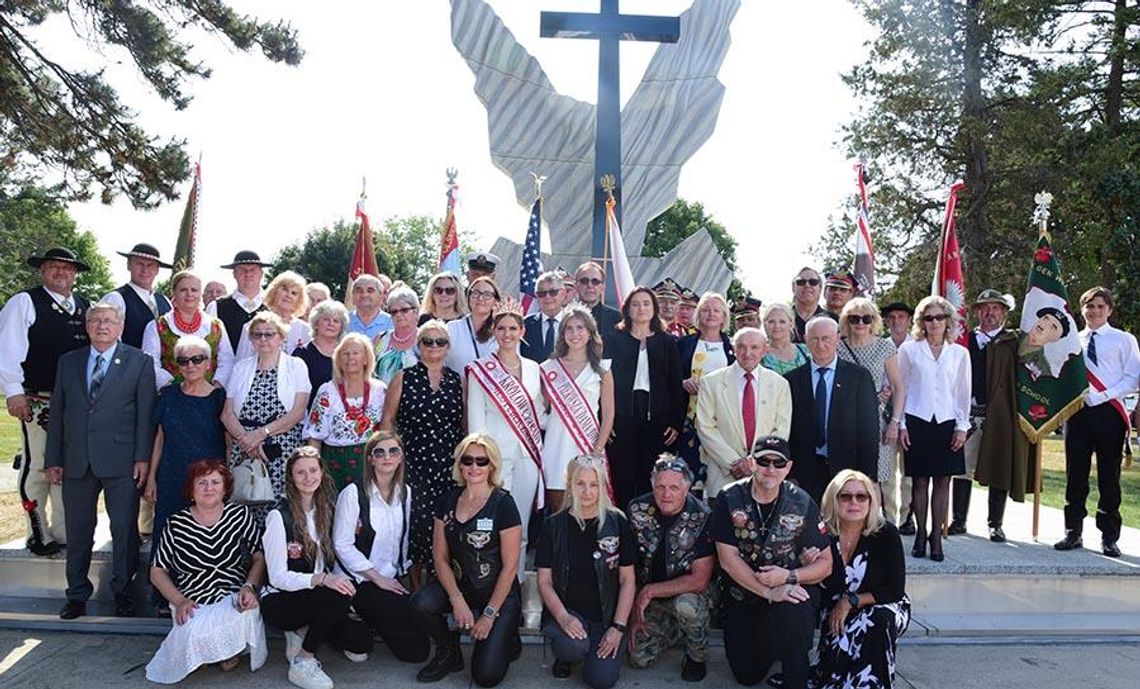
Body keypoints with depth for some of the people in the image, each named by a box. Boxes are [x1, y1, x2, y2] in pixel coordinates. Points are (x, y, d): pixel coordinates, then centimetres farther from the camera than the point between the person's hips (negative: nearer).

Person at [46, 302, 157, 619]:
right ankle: (77, 595, 23)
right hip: (76, 461, 3)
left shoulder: (138, 361, 2)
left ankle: (123, 593, 17)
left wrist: (143, 457, -8)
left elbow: (145, 413, -2)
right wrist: (53, 459, 6)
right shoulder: (68, 362, 12)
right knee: (77, 532, 10)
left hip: (121, 461, -3)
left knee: (124, 530, 3)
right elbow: (57, 412, 11)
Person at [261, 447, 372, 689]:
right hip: (280, 602, -6)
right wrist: (321, 579, -32)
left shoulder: (325, 509, 6)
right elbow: (278, 577, -18)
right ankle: (302, 663, -13)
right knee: (338, 597, -33)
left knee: (362, 641, -15)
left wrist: (344, 582, -8)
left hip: (316, 599, 6)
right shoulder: (279, 516, -14)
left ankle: (304, 632, 8)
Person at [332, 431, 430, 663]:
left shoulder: (406, 493, 7)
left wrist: (403, 576, 3)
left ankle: (373, 625, 19)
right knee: (410, 612, -25)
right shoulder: (353, 494, -11)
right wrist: (377, 578, -15)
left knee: (418, 651, -4)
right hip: (359, 582, -6)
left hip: (393, 577, 6)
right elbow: (342, 545, -13)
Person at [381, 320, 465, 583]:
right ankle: (416, 584, 11)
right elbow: (387, 420, 4)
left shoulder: (458, 381, 11)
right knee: (418, 518, -5)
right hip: (414, 462, -2)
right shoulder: (404, 379, 4)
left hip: (449, 463, 2)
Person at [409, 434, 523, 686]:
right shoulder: (448, 502, 2)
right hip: (459, 586, 4)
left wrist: (489, 614, -12)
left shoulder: (503, 504, -13)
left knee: (486, 675, -16)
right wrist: (457, 600, -13)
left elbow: (510, 566, -12)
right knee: (420, 604, -26)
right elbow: (440, 557, 0)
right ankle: (449, 652, 5)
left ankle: (506, 639, 19)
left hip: (499, 594, -4)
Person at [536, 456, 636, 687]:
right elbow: (544, 582, -1)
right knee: (574, 646, -32)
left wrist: (618, 627, -9)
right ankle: (565, 654, 5)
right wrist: (563, 617, -18)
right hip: (566, 610, 0)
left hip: (607, 614, 1)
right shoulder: (554, 525, -2)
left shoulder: (617, 523, -3)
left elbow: (628, 581, 0)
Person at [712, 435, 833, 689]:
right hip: (743, 592, 1)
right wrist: (770, 592, -24)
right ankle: (772, 643, 34)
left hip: (792, 588, -1)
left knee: (792, 613, -35)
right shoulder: (730, 500, -12)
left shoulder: (802, 504, -10)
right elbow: (728, 560, -15)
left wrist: (788, 576, -23)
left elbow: (825, 564, -5)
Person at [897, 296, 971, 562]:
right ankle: (920, 534, 12)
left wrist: (962, 426, 4)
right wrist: (900, 425, 0)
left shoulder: (959, 353, 8)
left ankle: (936, 536, 10)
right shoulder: (909, 350, 3)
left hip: (947, 423, 2)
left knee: (943, 481, 2)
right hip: (917, 421, -1)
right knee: (920, 480, 2)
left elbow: (964, 393, 10)